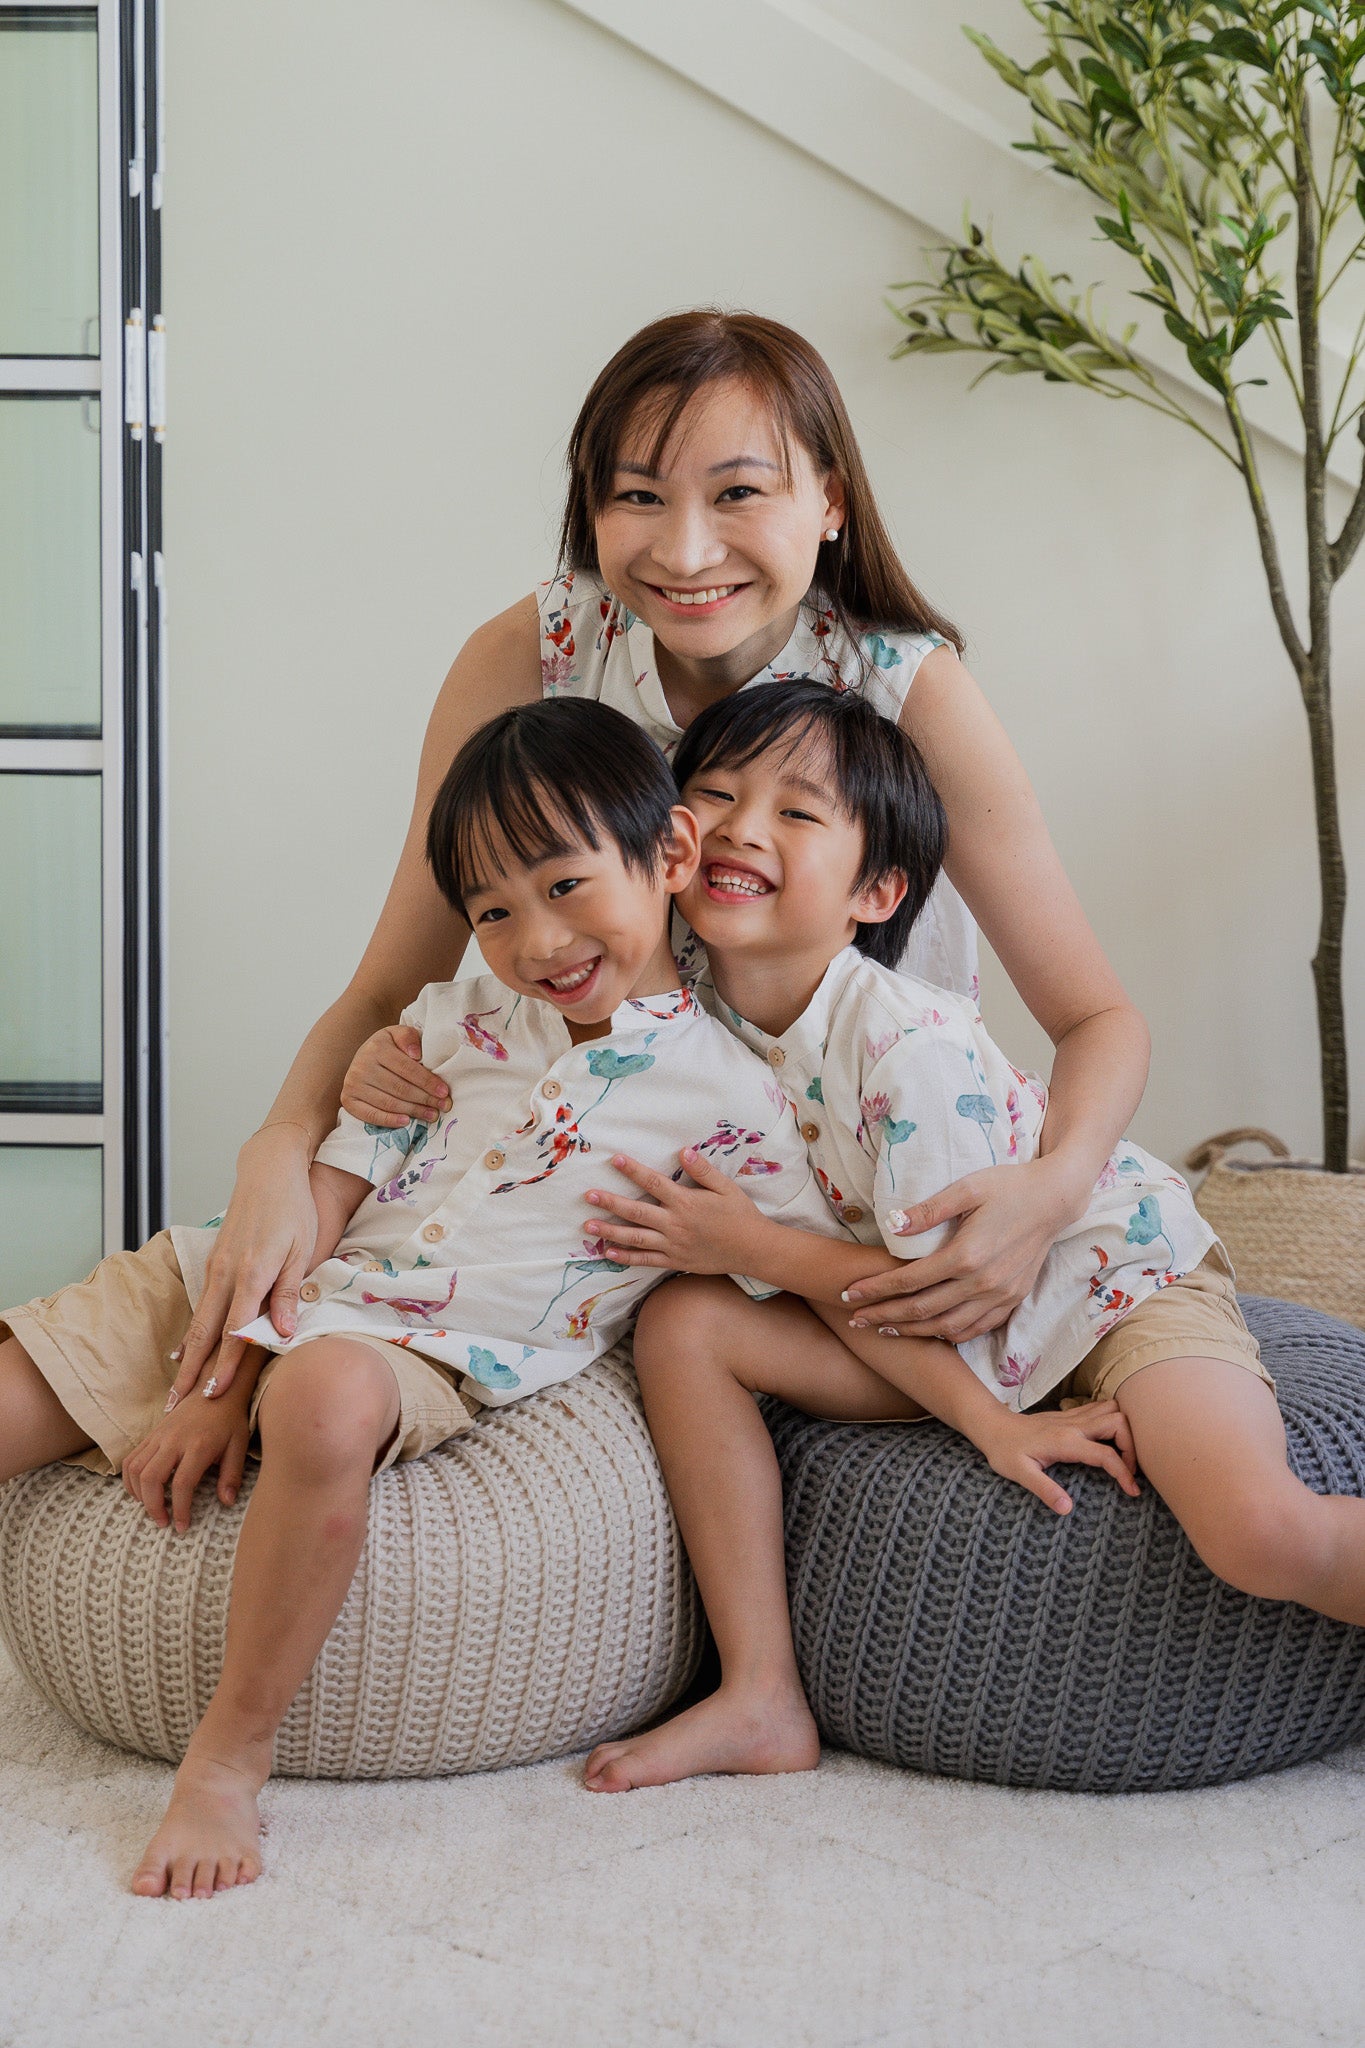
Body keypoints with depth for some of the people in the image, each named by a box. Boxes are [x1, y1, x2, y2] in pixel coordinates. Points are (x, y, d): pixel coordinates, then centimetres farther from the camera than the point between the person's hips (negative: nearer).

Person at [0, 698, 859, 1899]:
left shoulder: (727, 1097, -1)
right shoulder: (452, 1025, 10)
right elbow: (320, 1198, 4)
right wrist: (225, 1386, -5)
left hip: (427, 1357, -5)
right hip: (265, 1302, 5)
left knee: (329, 1392, -40)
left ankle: (231, 1758, -27)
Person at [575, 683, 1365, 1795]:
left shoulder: (911, 1044, -27)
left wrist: (749, 1244, -16)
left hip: (1119, 1276, -6)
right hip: (951, 1351, 7)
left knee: (1259, 1535, -31)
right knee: (681, 1322, -11)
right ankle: (763, 1698, -6)